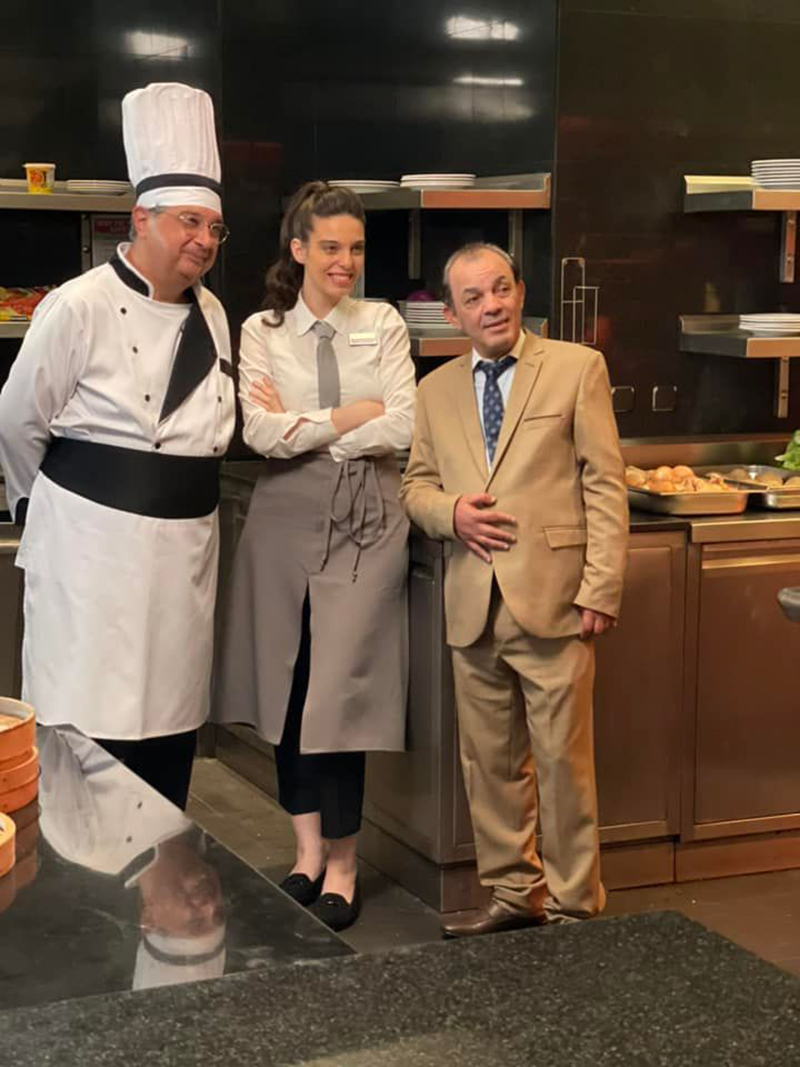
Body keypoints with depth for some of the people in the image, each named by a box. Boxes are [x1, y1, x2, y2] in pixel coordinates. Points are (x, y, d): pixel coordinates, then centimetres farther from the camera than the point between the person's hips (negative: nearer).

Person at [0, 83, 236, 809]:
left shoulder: (210, 315, 7)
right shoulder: (81, 307, -13)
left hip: (184, 548, 7)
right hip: (94, 547, -6)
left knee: (170, 720, 14)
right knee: (93, 735, -3)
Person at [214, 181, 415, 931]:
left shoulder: (382, 325, 5)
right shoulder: (261, 333, 5)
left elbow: (402, 427, -6)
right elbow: (261, 433, -8)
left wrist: (302, 427, -7)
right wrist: (351, 415, -9)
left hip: (367, 522, -1)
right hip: (287, 519, 2)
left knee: (341, 690, -6)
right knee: (289, 686, 5)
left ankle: (341, 865, 6)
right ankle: (308, 850, 19)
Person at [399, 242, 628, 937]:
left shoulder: (577, 369, 1)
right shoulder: (437, 391, 13)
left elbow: (604, 486, -3)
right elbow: (415, 484, 19)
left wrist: (602, 589, -10)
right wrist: (450, 512, -5)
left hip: (553, 600, -4)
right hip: (473, 607, 4)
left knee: (563, 760, 0)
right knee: (490, 763, 11)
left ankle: (573, 906, 12)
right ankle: (513, 893, 24)